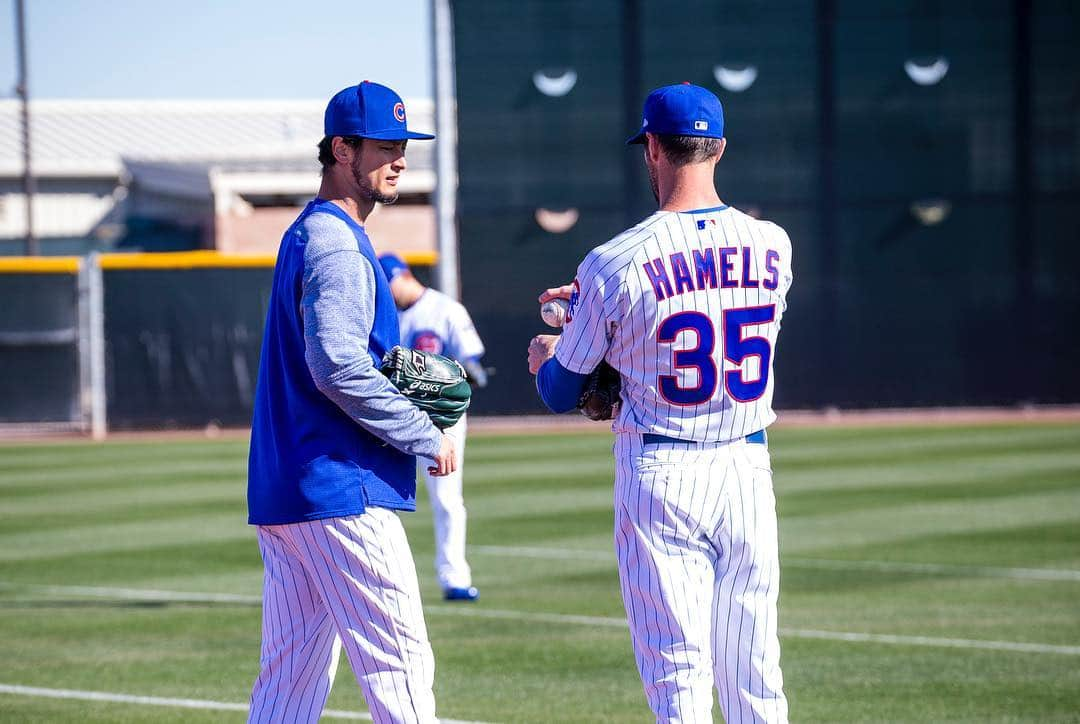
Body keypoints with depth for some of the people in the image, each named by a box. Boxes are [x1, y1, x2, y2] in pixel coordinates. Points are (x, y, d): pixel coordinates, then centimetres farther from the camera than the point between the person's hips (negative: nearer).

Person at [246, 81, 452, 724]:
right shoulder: (339, 245, -13)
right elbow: (338, 367, -23)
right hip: (343, 490, -10)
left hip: (284, 492, 10)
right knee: (399, 663, -9)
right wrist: (425, 436, -15)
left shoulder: (304, 235, 19)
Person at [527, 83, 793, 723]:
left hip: (657, 477, -3)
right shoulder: (773, 246, 0)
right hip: (746, 467, 3)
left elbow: (561, 394, 0)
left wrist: (543, 357, 24)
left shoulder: (615, 264, -11)